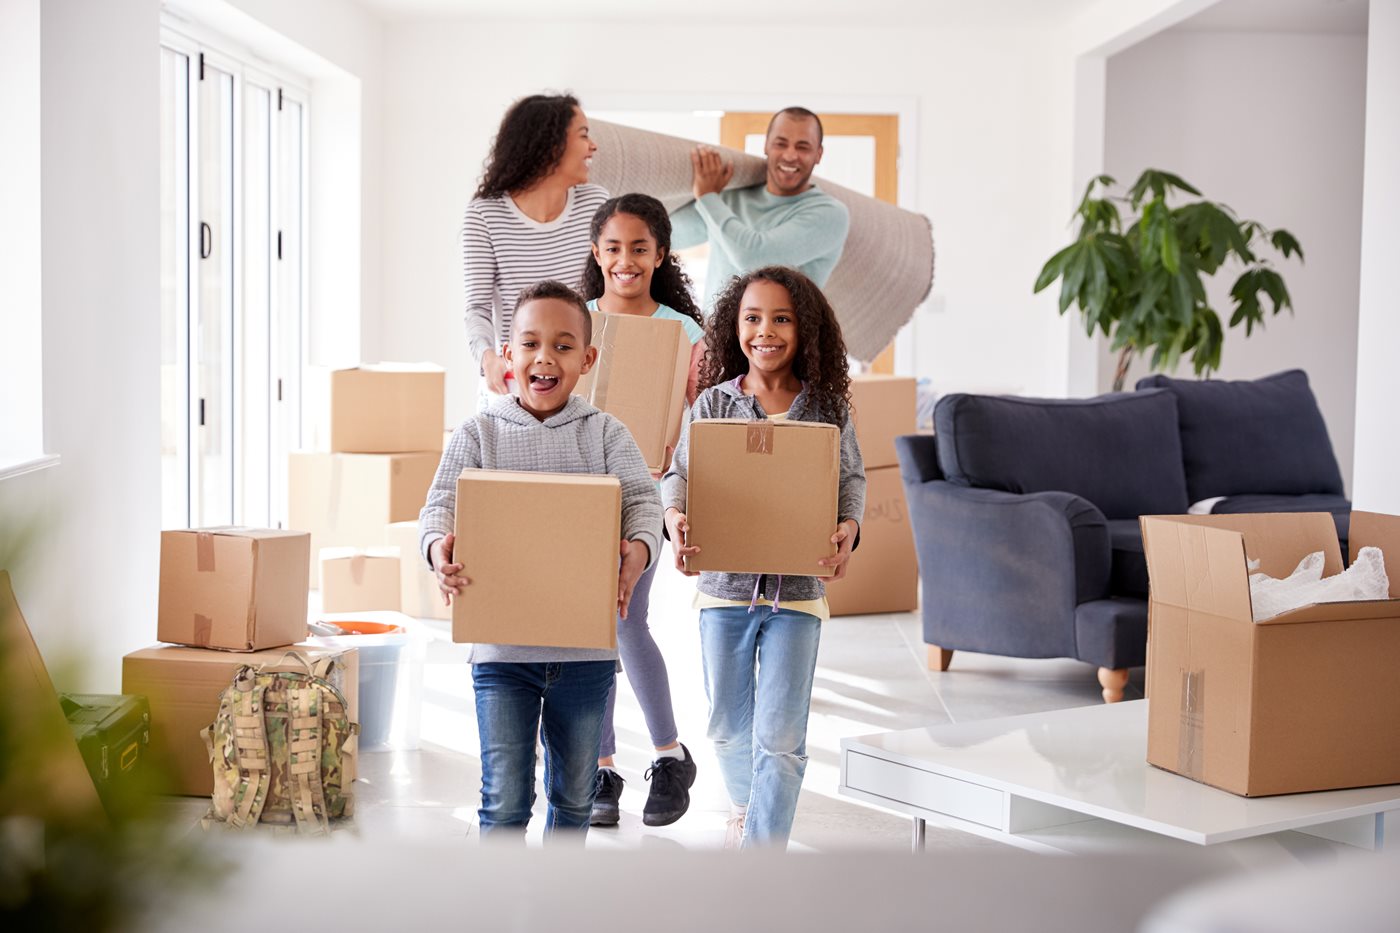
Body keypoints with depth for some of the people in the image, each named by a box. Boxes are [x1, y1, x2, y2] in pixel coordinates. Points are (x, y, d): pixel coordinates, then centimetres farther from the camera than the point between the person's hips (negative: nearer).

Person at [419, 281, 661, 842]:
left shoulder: (606, 434, 3)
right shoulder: (479, 433, 1)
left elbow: (642, 499, -7)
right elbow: (441, 503, -8)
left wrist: (640, 548, -30)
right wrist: (438, 546, -32)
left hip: (586, 648, 2)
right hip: (501, 646, -2)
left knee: (574, 795, 16)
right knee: (505, 799, -2)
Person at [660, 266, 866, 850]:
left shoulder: (827, 408, -1)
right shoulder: (713, 404, 0)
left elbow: (852, 479, 3)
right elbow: (679, 476, -1)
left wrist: (848, 528, -16)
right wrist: (675, 518, -22)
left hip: (797, 589, -1)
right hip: (724, 583, 2)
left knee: (779, 736, -4)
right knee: (729, 726, 18)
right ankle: (745, 809, 46)